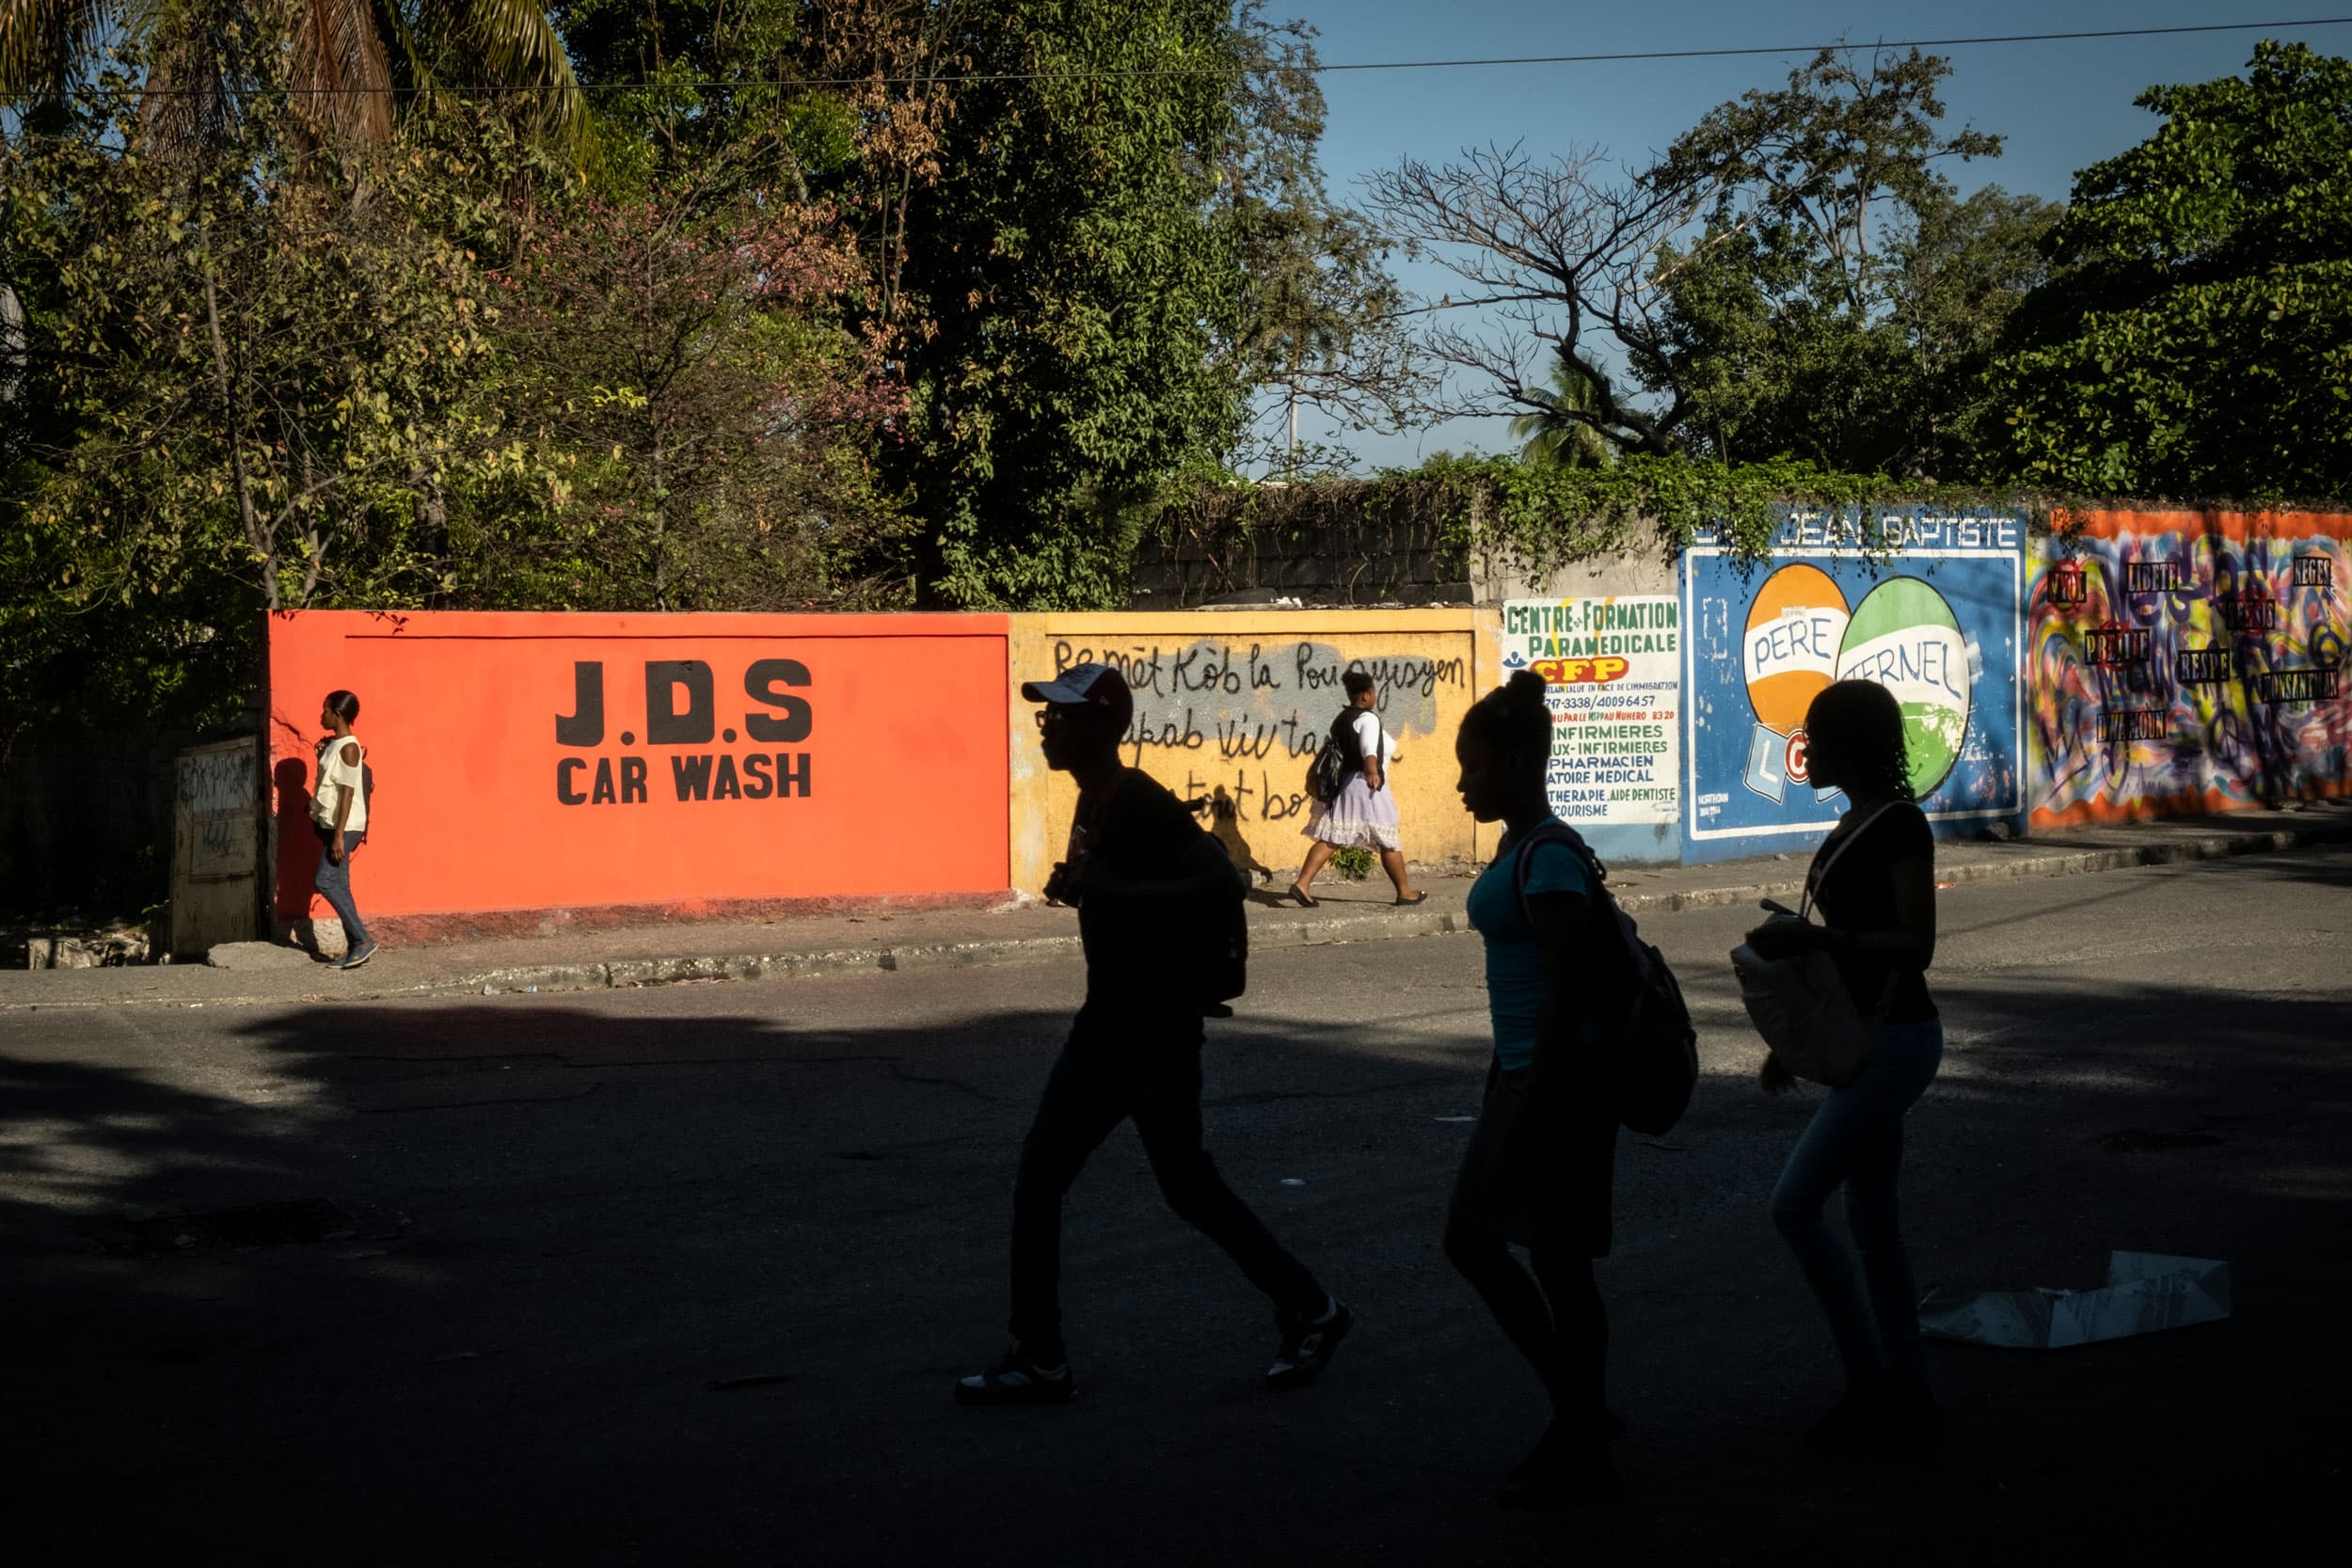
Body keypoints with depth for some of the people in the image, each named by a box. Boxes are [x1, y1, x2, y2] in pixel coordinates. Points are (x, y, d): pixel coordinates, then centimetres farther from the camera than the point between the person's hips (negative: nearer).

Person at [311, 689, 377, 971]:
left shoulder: (348, 748, -14)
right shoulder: (332, 744, 13)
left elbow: (348, 792, -19)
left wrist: (339, 835, -22)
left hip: (344, 826, -9)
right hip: (330, 824, 9)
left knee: (325, 882, -13)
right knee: (338, 886, 7)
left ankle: (363, 939, -10)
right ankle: (355, 948, 8)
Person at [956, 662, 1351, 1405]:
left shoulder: (1140, 802, -17)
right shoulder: (1093, 803, 11)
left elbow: (1219, 877, -26)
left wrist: (1109, 891, -30)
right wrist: (1081, 888, 10)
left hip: (1156, 1030, -9)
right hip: (1105, 1024, 9)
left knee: (1186, 1184, 0)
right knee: (1038, 1178, 4)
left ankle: (1310, 1311, 17)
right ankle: (1038, 1357, 9)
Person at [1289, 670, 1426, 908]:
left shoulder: (1342, 719, 15)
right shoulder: (1368, 719, -12)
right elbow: (1369, 747, -32)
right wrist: (1371, 770, -50)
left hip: (1341, 785, 8)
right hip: (1365, 787, -8)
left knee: (1330, 838, -2)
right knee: (1389, 841, 7)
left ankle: (1302, 884, -18)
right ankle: (1404, 892, 17)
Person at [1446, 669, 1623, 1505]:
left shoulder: (1551, 860, -19)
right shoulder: (1515, 850, 10)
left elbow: (1566, 998, -21)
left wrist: (1522, 1121, -20)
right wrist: (1500, 1089, 22)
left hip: (1564, 1082, -10)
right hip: (1522, 1075, 10)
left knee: (1559, 1261, 1)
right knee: (1470, 1241, 14)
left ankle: (1582, 1455, 15)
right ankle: (1578, 1409, 26)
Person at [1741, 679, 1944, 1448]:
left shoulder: (1902, 825, -16)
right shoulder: (1855, 824, 12)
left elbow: (1915, 947, -21)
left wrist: (1811, 936, -28)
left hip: (1896, 1039, -10)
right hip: (1859, 1036, 10)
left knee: (1794, 1204, -11)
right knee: (1871, 1219, 12)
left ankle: (1869, 1377, -1)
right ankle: (1908, 1397, 19)